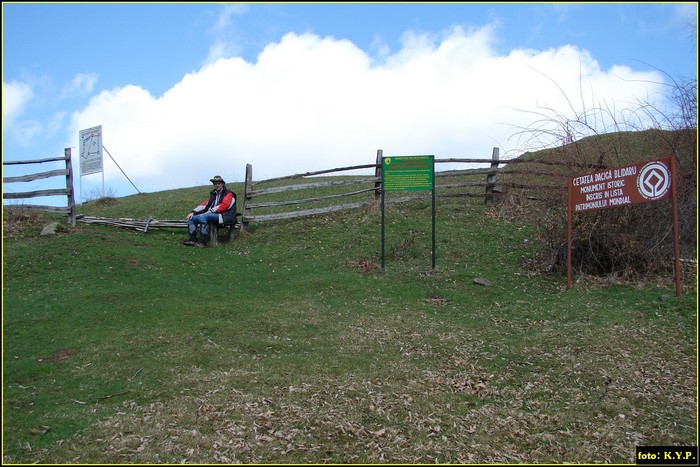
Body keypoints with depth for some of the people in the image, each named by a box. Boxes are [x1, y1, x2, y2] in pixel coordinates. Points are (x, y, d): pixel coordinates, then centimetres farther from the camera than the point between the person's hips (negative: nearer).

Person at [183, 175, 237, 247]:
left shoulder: (228, 194, 4)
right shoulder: (213, 194, 25)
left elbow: (224, 205, -12)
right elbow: (204, 204, 17)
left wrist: (210, 211, -18)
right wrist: (193, 212, 3)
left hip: (222, 216, -8)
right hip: (211, 214, 8)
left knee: (202, 216, -33)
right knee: (191, 218, -4)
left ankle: (202, 241, -35)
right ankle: (192, 239, -17)